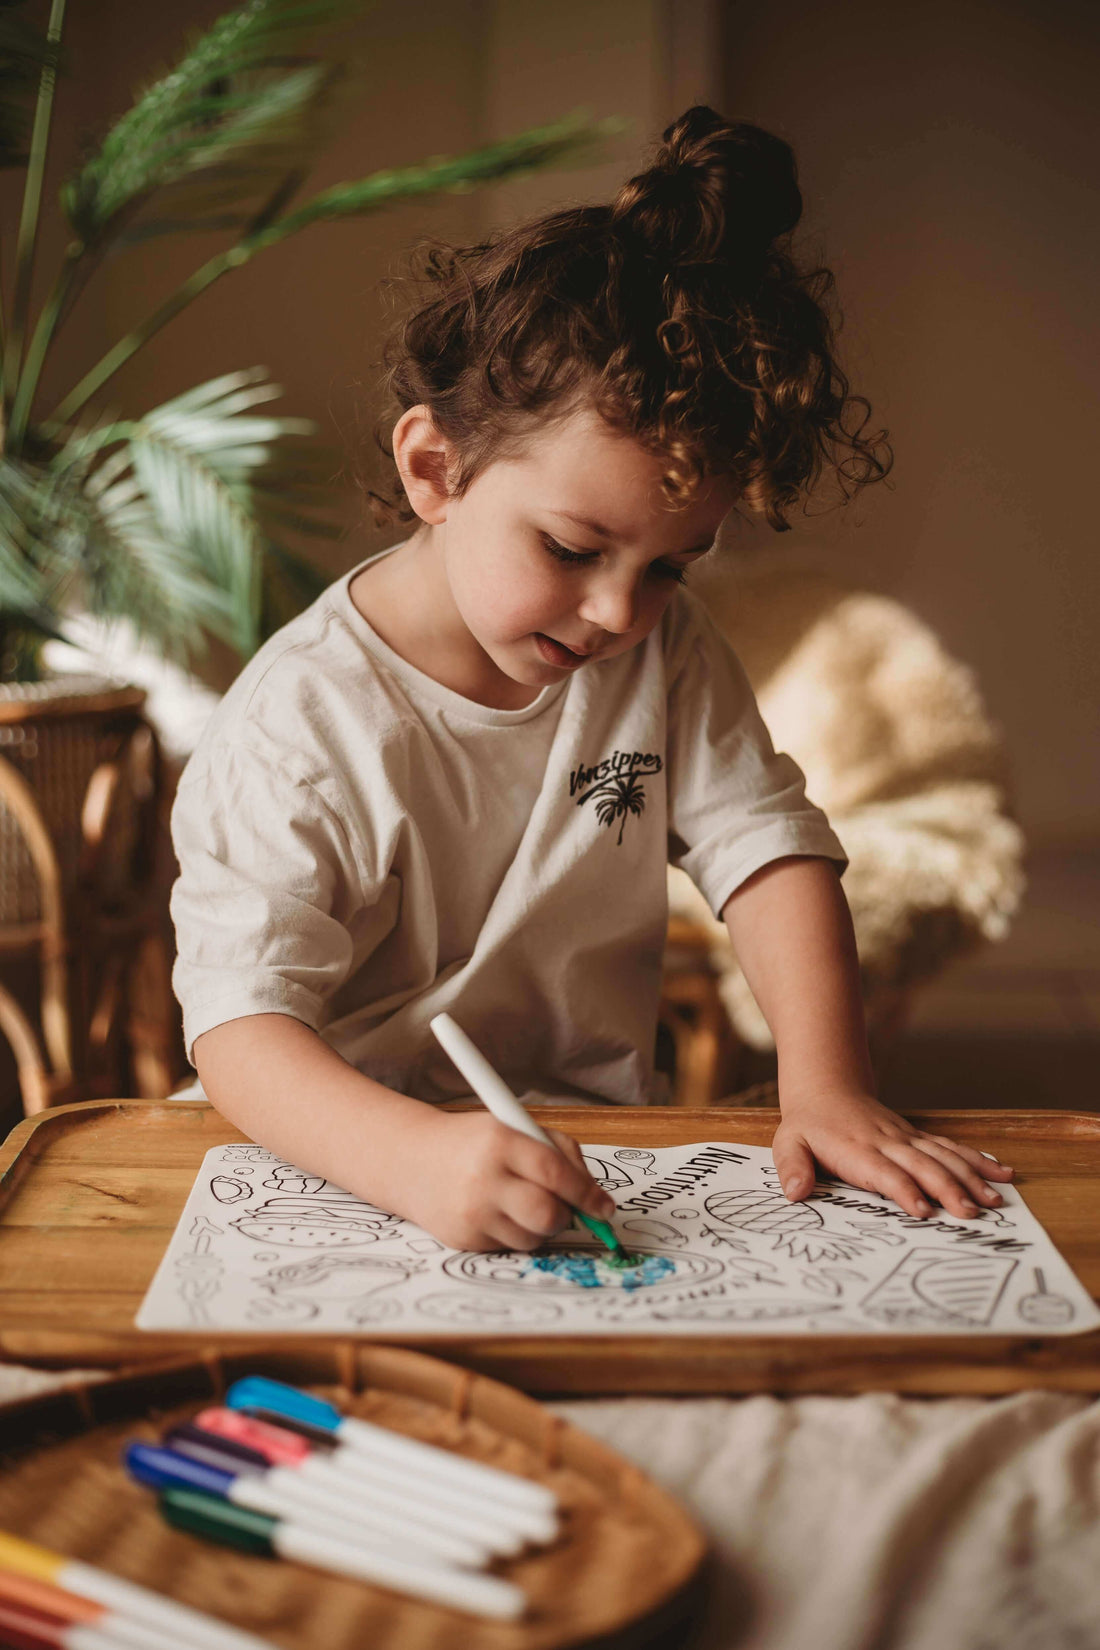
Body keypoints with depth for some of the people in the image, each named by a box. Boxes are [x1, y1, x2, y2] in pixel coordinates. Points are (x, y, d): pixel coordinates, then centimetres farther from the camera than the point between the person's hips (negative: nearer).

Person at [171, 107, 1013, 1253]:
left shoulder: (666, 653, 0)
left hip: (598, 1146, 1)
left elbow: (769, 849, -2)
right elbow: (237, 1024, -24)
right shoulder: (299, 728, -19)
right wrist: (415, 1156, -44)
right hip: (350, 1152, -1)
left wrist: (826, 1087, -19)